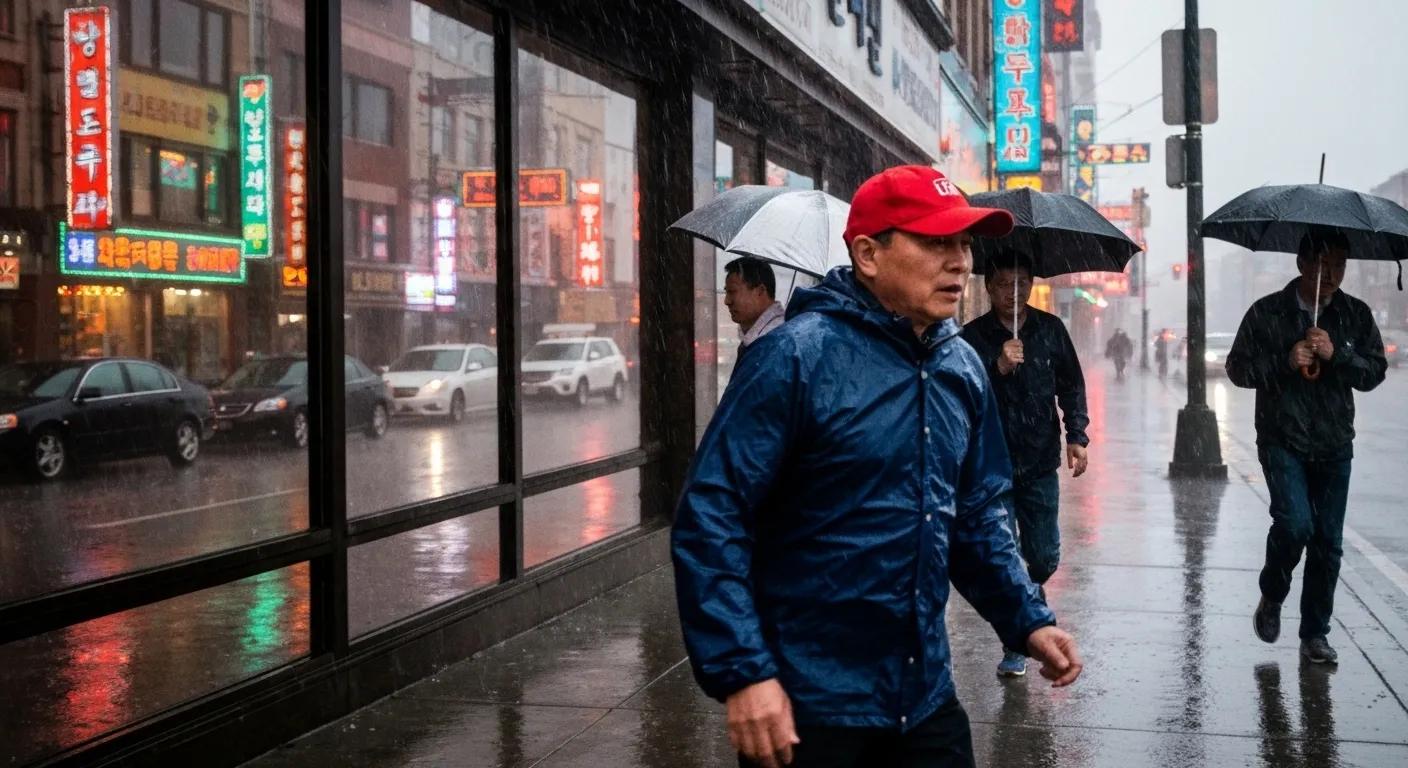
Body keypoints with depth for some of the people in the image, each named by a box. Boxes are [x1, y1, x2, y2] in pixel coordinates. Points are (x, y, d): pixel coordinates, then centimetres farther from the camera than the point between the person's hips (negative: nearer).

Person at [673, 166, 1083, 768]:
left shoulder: (964, 368, 6)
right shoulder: (797, 356, -15)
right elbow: (709, 521, -18)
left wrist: (1027, 621, 8)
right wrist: (742, 673, -23)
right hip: (804, 708, -6)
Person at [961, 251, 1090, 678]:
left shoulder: (1051, 330, 5)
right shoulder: (973, 337, -4)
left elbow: (1071, 386, 12)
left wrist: (1076, 436, 1)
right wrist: (997, 367, -29)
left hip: (1040, 465, 2)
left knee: (1044, 557, 6)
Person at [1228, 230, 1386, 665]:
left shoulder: (1356, 315, 6)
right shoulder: (1267, 313, -1)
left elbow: (1375, 372, 2)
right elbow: (1238, 369, -1)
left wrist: (1337, 355, -16)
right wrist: (1285, 362, -16)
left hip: (1334, 446, 3)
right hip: (1282, 441, -3)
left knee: (1328, 542, 4)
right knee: (1294, 524, -19)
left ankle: (1315, 634, 16)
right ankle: (1271, 598, 10)